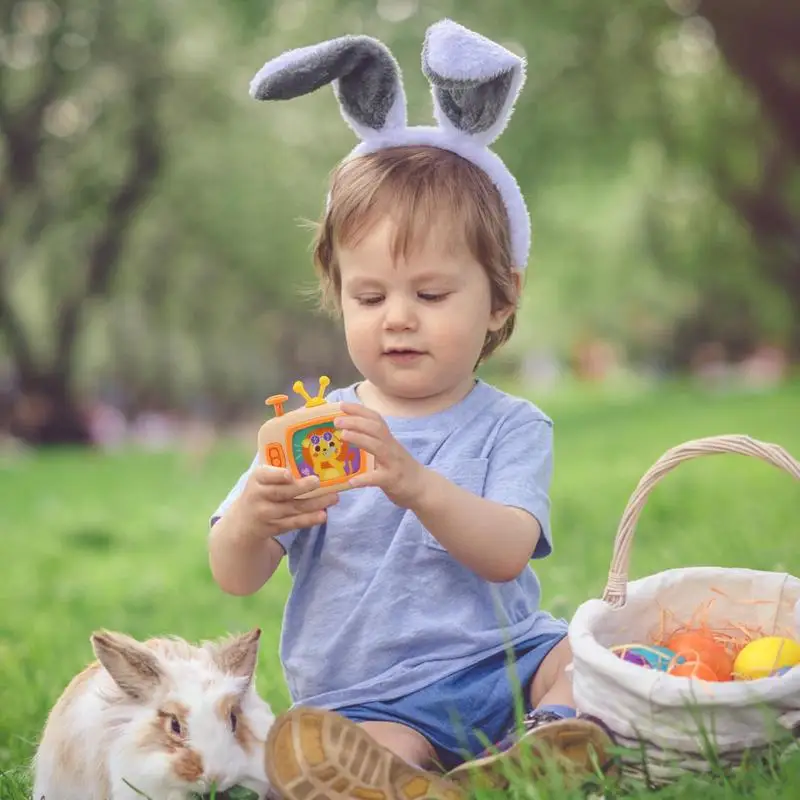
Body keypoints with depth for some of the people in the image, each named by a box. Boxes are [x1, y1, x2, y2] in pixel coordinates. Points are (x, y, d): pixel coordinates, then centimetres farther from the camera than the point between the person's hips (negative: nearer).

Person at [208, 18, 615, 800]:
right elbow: (234, 577, -1)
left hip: (504, 664, 1)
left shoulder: (511, 427, 3)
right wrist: (251, 518, -27)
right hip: (372, 700, 0)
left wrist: (416, 484, -34)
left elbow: (506, 553, -15)